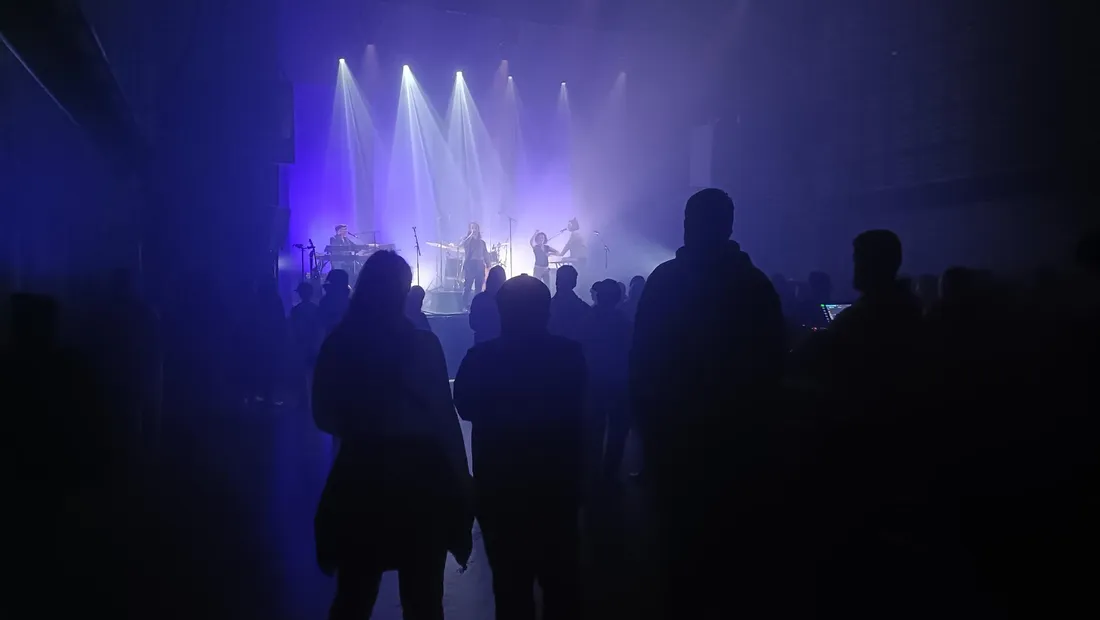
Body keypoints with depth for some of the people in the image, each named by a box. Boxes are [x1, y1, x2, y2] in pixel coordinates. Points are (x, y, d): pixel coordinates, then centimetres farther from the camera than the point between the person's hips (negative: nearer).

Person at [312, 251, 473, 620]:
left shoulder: (338, 344, -4)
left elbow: (324, 417, 5)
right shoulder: (423, 344, -13)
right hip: (422, 483, -2)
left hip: (359, 481, 3)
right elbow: (445, 418, -12)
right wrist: (460, 486, -4)